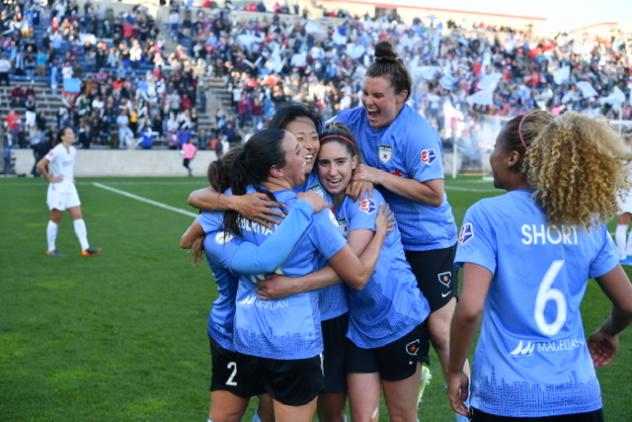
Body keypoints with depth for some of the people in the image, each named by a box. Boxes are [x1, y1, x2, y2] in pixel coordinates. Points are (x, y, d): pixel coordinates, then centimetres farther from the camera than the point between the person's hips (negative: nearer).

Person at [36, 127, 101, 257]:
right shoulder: (56, 151, -16)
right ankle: (51, 249, 12)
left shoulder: (73, 150, 8)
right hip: (58, 188, -7)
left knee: (78, 216, -1)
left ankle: (85, 248, -3)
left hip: (70, 187, 7)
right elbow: (40, 165, -19)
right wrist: (50, 179, -13)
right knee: (55, 219, 1)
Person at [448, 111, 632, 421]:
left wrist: (454, 371, -6)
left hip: (507, 395, -3)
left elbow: (470, 308, -20)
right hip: (578, 392, 3)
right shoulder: (587, 218, 2)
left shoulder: (487, 214, -11)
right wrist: (606, 334, 28)